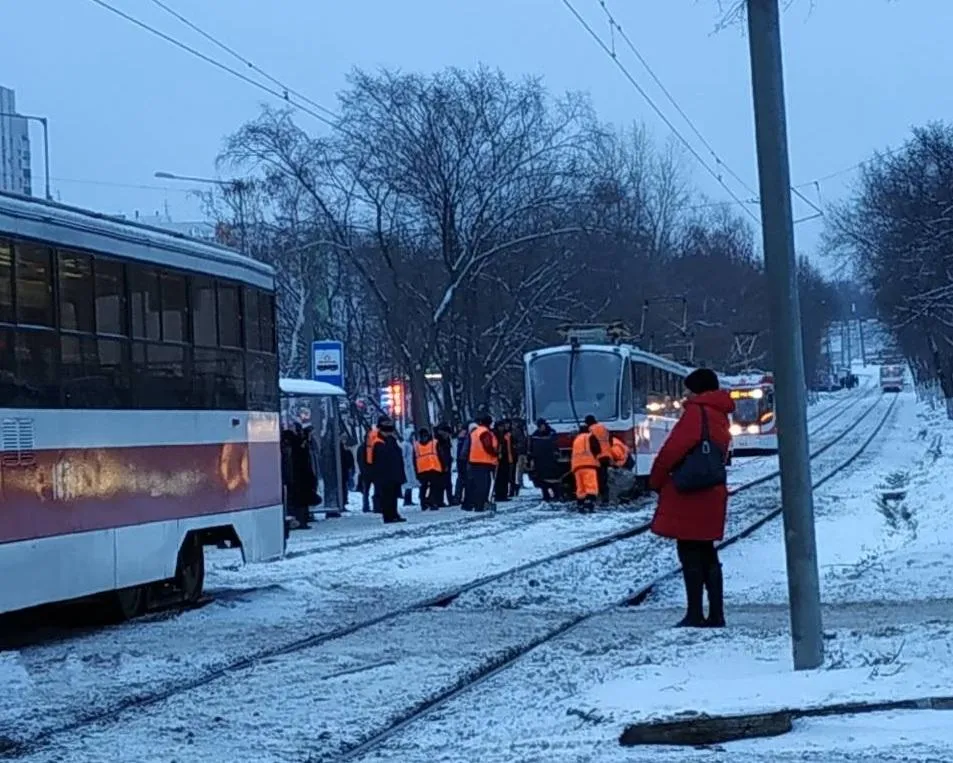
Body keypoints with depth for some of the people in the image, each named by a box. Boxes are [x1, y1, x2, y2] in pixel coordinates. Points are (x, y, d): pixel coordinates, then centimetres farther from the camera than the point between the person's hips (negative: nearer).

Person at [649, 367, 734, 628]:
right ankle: (716, 614, 13)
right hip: (712, 496, 9)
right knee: (707, 555, 12)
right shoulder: (720, 417, 15)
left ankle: (695, 615, -4)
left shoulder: (696, 413, -12)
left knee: (690, 555, -4)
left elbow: (672, 450, -16)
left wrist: (656, 481, -2)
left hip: (688, 496, -9)